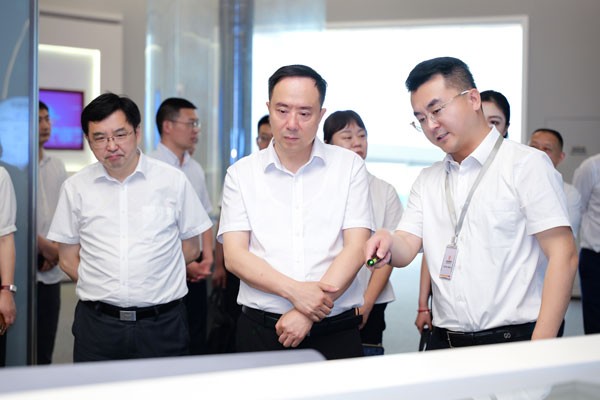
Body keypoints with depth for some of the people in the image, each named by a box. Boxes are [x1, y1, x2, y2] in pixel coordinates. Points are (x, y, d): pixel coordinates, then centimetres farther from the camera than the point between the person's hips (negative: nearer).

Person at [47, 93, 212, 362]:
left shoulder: (173, 181, 3)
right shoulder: (76, 187, 6)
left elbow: (191, 249, 9)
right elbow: (68, 259, 10)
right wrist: (106, 289, 2)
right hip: (97, 324, 1)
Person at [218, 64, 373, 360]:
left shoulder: (349, 166, 4)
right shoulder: (242, 173, 6)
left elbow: (356, 249, -4)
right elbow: (234, 256, -3)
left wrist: (307, 313, -14)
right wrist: (295, 291, -17)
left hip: (335, 333, 0)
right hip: (260, 332, 1)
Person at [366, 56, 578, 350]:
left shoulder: (526, 164, -4)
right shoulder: (427, 181, 15)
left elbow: (562, 255, -11)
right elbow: (406, 249, 4)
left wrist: (541, 347, -18)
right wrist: (388, 244, -21)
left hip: (512, 340, -5)